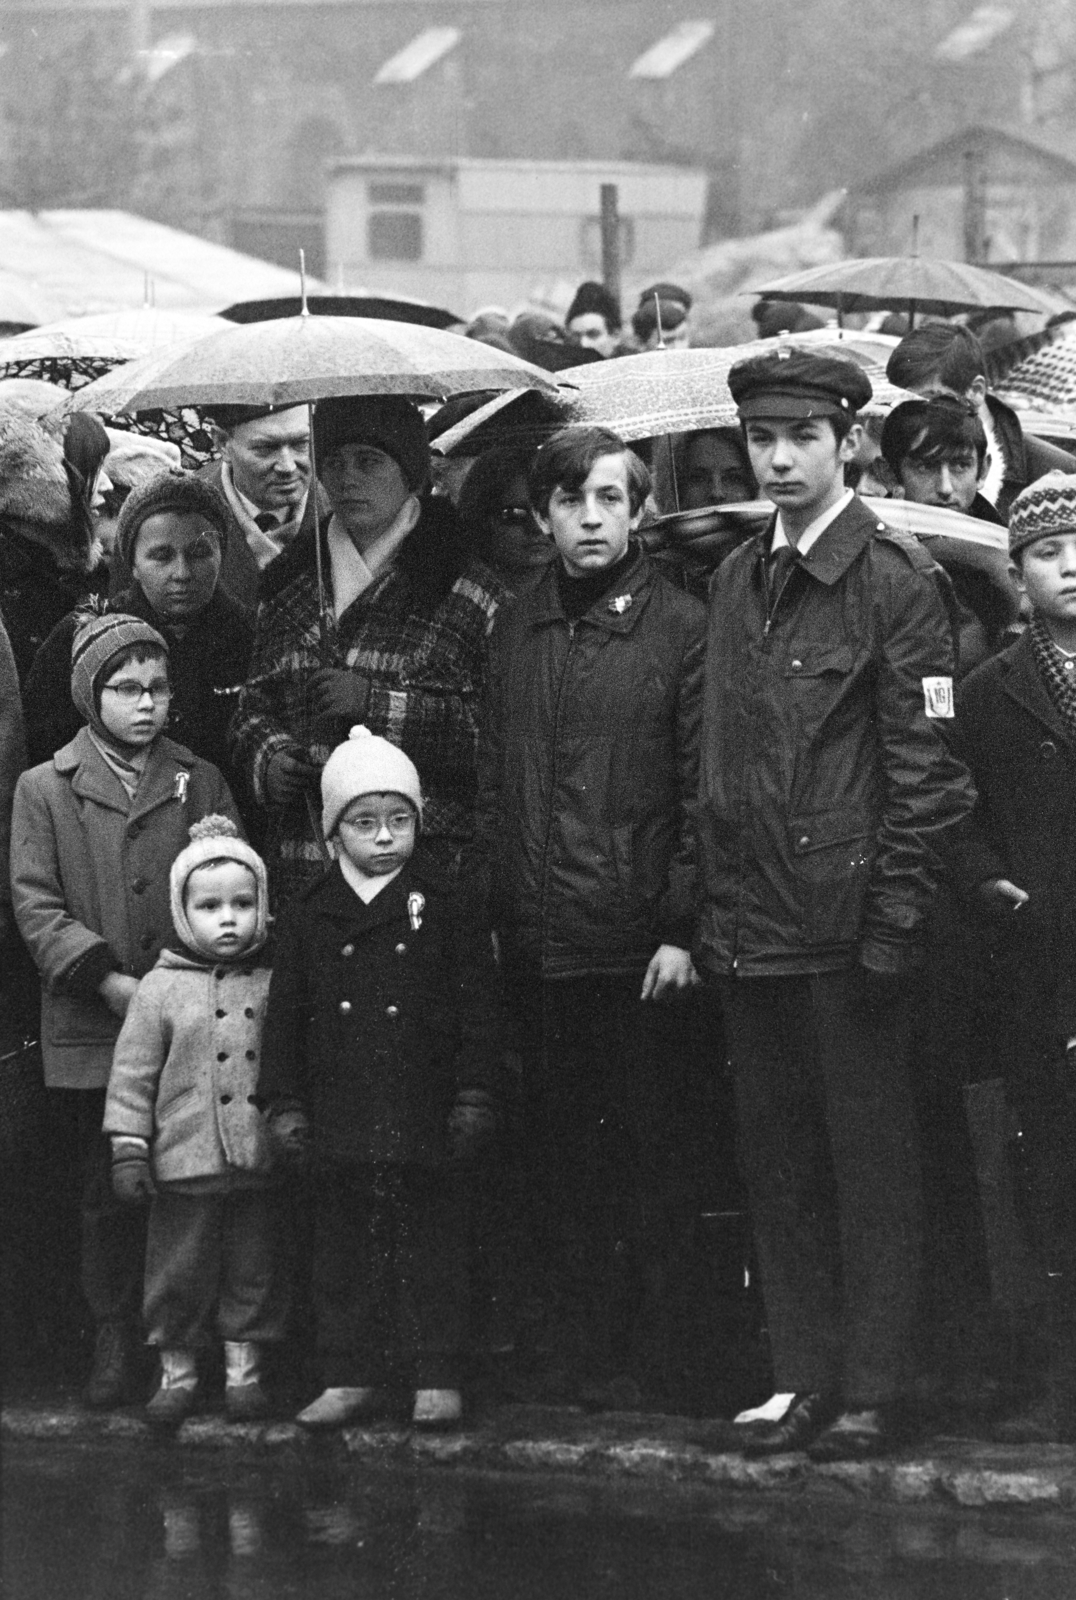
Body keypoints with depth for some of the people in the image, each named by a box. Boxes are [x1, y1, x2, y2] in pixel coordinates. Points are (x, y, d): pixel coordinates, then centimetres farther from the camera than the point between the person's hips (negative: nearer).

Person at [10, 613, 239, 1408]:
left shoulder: (203, 784, 10)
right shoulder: (45, 790, 6)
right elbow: (36, 902, -1)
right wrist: (107, 980, -13)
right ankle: (115, 1340, 12)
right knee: (107, 1191, 3)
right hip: (94, 1032, -1)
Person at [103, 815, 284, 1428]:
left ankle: (244, 1371, 22)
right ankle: (177, 1372, 18)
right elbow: (133, 1074, 0)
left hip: (261, 1164, 1)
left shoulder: (273, 987, 3)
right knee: (179, 1273, 5)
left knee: (252, 1270, 9)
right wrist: (128, 1148, -4)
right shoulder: (161, 990, -1)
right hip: (184, 1163, -1)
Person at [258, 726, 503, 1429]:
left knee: (433, 1246, 2)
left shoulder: (445, 909, 0)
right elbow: (286, 1015, 10)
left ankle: (437, 1377, 8)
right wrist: (286, 1101, 5)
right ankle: (351, 1376, 15)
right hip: (341, 1120, 3)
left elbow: (478, 1010, 0)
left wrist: (475, 1096, -6)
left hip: (427, 1115, -3)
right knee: (345, 1248, 7)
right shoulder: (312, 916, 7)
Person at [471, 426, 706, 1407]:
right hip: (537, 940, 5)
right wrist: (489, 906, 7)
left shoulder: (678, 627, -3)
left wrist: (682, 928, -12)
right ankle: (564, 1355, 14)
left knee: (647, 1151, 0)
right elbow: (493, 783, 15)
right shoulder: (516, 630, 12)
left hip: (636, 939, -5)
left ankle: (640, 1358, 5)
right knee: (555, 1152, 8)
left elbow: (702, 792, -6)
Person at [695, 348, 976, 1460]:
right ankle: (803, 1378, 16)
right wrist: (706, 911, 12)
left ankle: (869, 1392, 4)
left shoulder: (895, 580, -6)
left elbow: (923, 764, -9)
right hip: (751, 928, 6)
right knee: (777, 1157, 10)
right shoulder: (736, 585, 13)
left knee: (869, 1158, -1)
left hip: (847, 916, -6)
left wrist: (894, 919, -15)